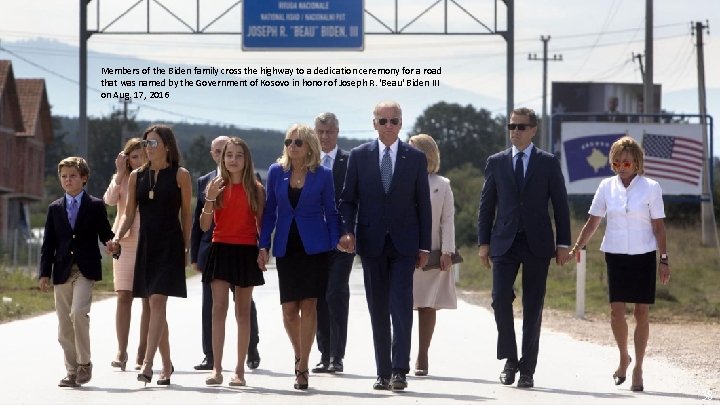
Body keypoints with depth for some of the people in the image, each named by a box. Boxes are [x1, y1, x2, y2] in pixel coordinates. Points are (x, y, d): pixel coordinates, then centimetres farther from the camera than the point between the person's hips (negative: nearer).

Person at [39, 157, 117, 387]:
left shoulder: (95, 206, 4)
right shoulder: (55, 208, 12)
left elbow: (105, 234, 6)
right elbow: (48, 244, 10)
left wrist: (112, 245, -18)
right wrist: (45, 273, 3)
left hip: (86, 270, -4)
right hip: (62, 271, 4)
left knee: (78, 312, -23)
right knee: (64, 326, 5)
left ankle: (84, 363, -9)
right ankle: (72, 371, 15)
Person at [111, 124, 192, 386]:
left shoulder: (180, 175, -1)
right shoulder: (137, 176, 10)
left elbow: (186, 214, 3)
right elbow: (129, 213, 11)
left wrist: (186, 248, 2)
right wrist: (118, 236, -6)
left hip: (170, 244, -5)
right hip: (146, 244, 5)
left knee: (158, 301, -16)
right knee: (155, 306, 9)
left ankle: (147, 364, -24)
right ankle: (166, 365, 19)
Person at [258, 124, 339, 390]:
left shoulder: (322, 175, 0)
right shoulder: (276, 172, 5)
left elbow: (331, 213, 4)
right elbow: (270, 211, 8)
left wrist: (335, 247, -3)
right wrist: (263, 246, 2)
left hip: (313, 246, -2)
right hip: (286, 246, 2)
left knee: (308, 305, -5)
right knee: (289, 309, 2)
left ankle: (302, 367, -1)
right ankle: (300, 356, 26)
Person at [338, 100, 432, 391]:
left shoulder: (416, 158, 4)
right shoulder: (359, 156, 5)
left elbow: (423, 204, 5)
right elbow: (348, 199, 7)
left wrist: (424, 246, 2)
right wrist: (348, 230, -10)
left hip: (403, 244, -1)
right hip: (372, 243, 2)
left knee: (401, 306, -12)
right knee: (378, 310, 5)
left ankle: (400, 370, -10)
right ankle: (383, 372, 10)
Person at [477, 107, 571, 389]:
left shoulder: (548, 163, 4)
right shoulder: (496, 162, 8)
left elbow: (560, 204, 4)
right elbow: (486, 205, 10)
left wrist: (563, 243, -1)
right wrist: (483, 242, 3)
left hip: (537, 244, -1)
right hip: (504, 242, 1)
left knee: (533, 309, 1)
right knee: (501, 299, -12)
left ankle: (527, 370, 7)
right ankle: (510, 360, 6)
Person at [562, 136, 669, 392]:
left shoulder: (650, 188, -2)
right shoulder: (607, 187, 3)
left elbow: (658, 227, 1)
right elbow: (592, 222, 8)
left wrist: (663, 260, -3)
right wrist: (576, 249, 1)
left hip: (643, 256, -1)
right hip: (616, 255, 1)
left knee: (642, 312, 0)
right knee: (616, 310, -8)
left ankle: (638, 369, 8)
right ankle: (623, 358, 15)